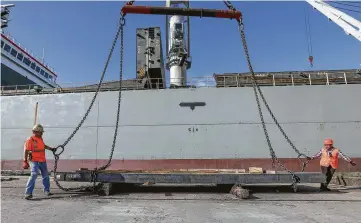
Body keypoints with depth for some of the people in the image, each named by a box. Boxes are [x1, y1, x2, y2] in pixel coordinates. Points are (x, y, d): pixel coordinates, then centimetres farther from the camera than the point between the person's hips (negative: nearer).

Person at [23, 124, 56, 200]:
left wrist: (51, 148, 30)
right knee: (34, 175, -20)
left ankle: (47, 191, 30)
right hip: (34, 161, -8)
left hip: (42, 161, 8)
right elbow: (26, 151, -15)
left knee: (46, 176, 14)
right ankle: (28, 193, -14)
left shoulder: (40, 138, 10)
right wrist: (25, 161, -17)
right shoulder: (30, 140, -13)